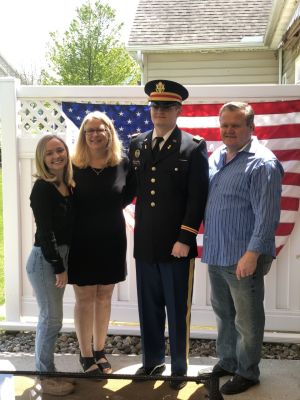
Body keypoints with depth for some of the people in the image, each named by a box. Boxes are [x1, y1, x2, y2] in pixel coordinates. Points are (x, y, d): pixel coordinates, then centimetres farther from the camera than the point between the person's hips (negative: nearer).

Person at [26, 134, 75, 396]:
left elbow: (68, 227, 9)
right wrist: (59, 267, -14)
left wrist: (63, 264, 6)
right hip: (44, 259, -7)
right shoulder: (42, 188, -14)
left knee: (50, 318, 15)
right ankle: (46, 378, 13)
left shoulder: (69, 186, 7)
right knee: (52, 319, -1)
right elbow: (45, 231, -16)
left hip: (60, 257, 8)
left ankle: (49, 373, 26)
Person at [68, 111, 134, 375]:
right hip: (82, 242, -2)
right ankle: (86, 355, 21)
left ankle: (100, 351, 30)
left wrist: (110, 211, 0)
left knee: (104, 297, 14)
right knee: (85, 299, 7)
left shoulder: (122, 163, -5)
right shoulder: (74, 167, -10)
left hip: (112, 240, 2)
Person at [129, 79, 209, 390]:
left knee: (178, 310, 8)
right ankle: (152, 361, 33)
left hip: (176, 246, -4)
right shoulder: (136, 145, 9)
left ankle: (179, 368, 25)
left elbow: (197, 199, -9)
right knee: (148, 308, 15)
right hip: (144, 245, 4)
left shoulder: (194, 148, -5)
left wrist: (185, 239, -13)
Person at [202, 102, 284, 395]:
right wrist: (208, 245, 13)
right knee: (223, 313, 20)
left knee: (247, 319, 8)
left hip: (243, 257, -7)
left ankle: (247, 372, 25)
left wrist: (252, 254, -21)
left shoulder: (262, 164, -14)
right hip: (216, 253, 7)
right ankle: (227, 361, 38)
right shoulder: (216, 157, 9)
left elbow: (267, 215, -18)